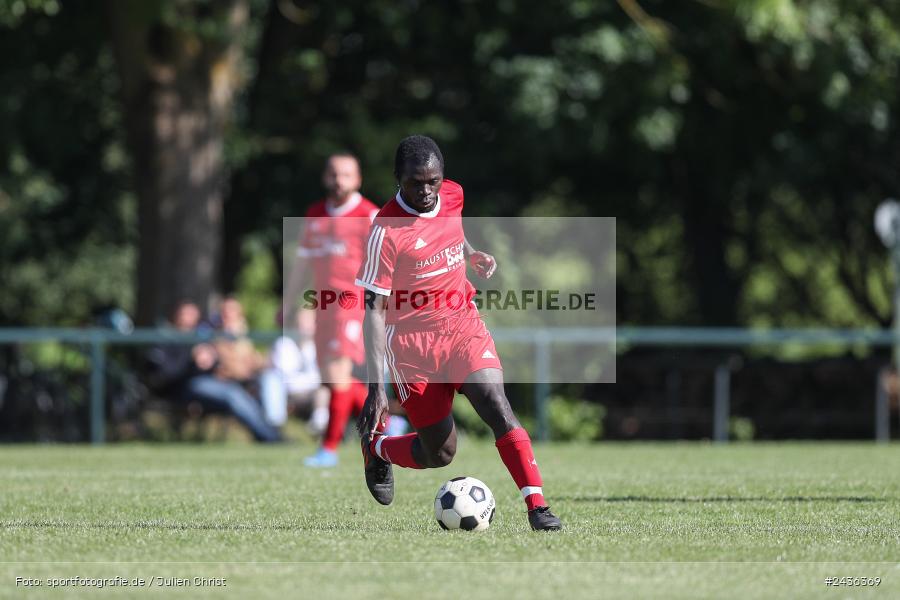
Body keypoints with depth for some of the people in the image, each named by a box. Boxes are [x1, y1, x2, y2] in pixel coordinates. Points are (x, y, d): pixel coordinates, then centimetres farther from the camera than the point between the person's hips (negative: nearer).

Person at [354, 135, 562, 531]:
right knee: (439, 454, 2)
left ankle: (537, 507, -24)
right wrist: (376, 387, -24)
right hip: (412, 341, -4)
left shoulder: (452, 195, -1)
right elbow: (374, 309, -18)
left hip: (463, 326, 4)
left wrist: (469, 254, 8)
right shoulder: (386, 231, -19)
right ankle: (375, 445, 34)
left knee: (496, 406, -22)